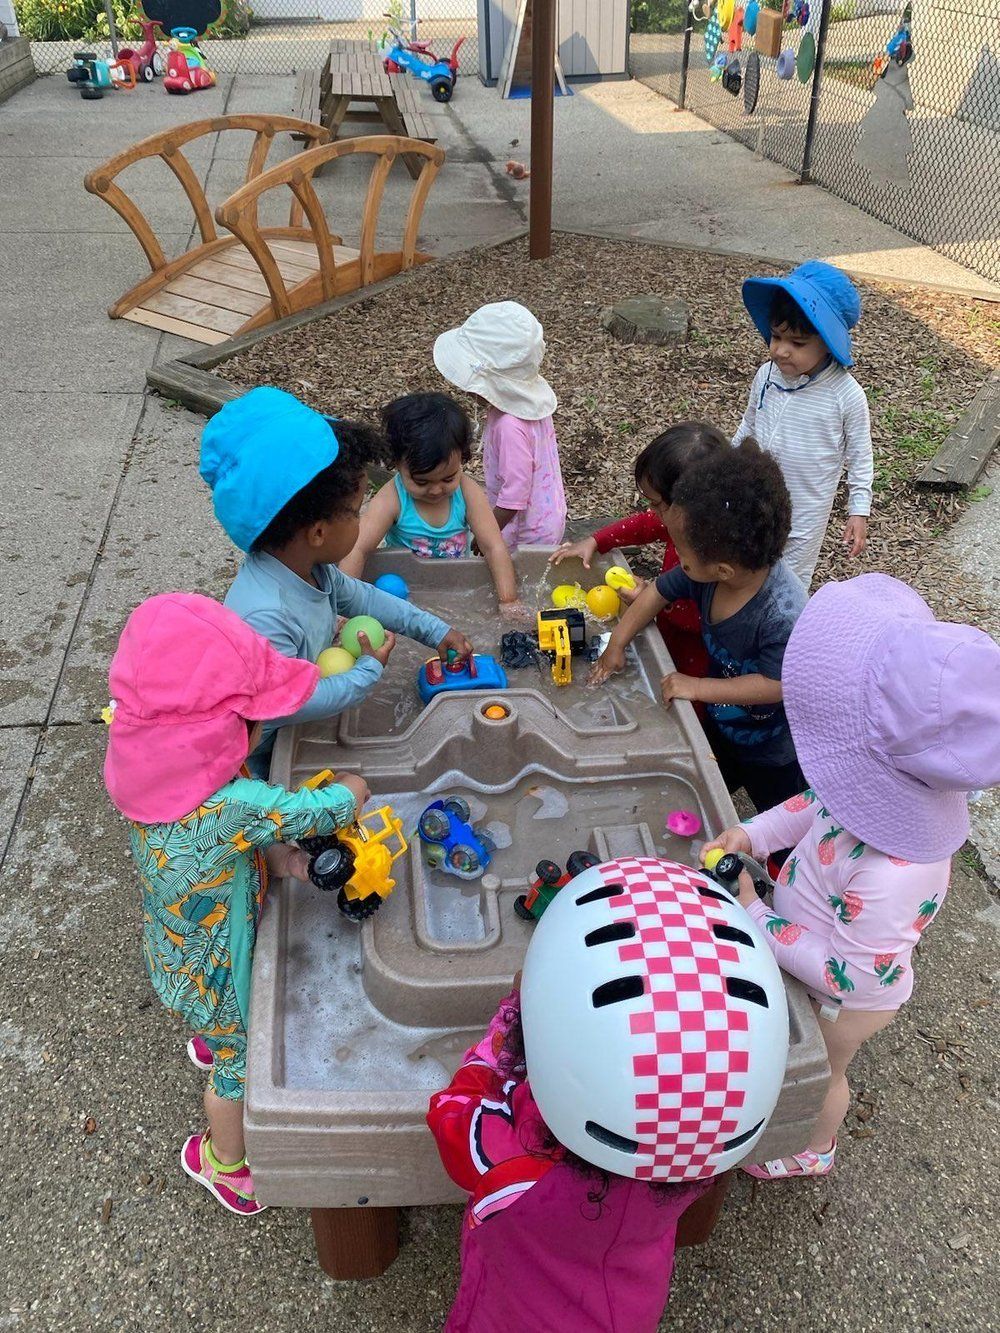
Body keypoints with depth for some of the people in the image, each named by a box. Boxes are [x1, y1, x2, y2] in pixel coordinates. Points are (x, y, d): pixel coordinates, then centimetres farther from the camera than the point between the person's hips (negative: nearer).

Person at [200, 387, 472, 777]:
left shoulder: (308, 563, -10)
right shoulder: (263, 615, -39)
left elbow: (359, 596, 8)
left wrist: (433, 630, 7)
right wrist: (368, 672, -24)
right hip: (261, 759, -8)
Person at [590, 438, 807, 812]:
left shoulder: (784, 613, -42)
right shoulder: (708, 565, -22)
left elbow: (774, 684, -33)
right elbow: (659, 592, -5)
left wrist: (698, 687, -30)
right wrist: (617, 643, -6)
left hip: (774, 752, -6)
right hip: (719, 725, 6)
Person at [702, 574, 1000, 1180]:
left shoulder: (894, 879, -48)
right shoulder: (894, 786, -27)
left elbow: (851, 976, -33)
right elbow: (820, 803, -5)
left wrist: (757, 919, -27)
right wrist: (755, 833, -15)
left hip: (846, 1003, -5)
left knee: (821, 1071, 28)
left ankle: (814, 1150, 59)